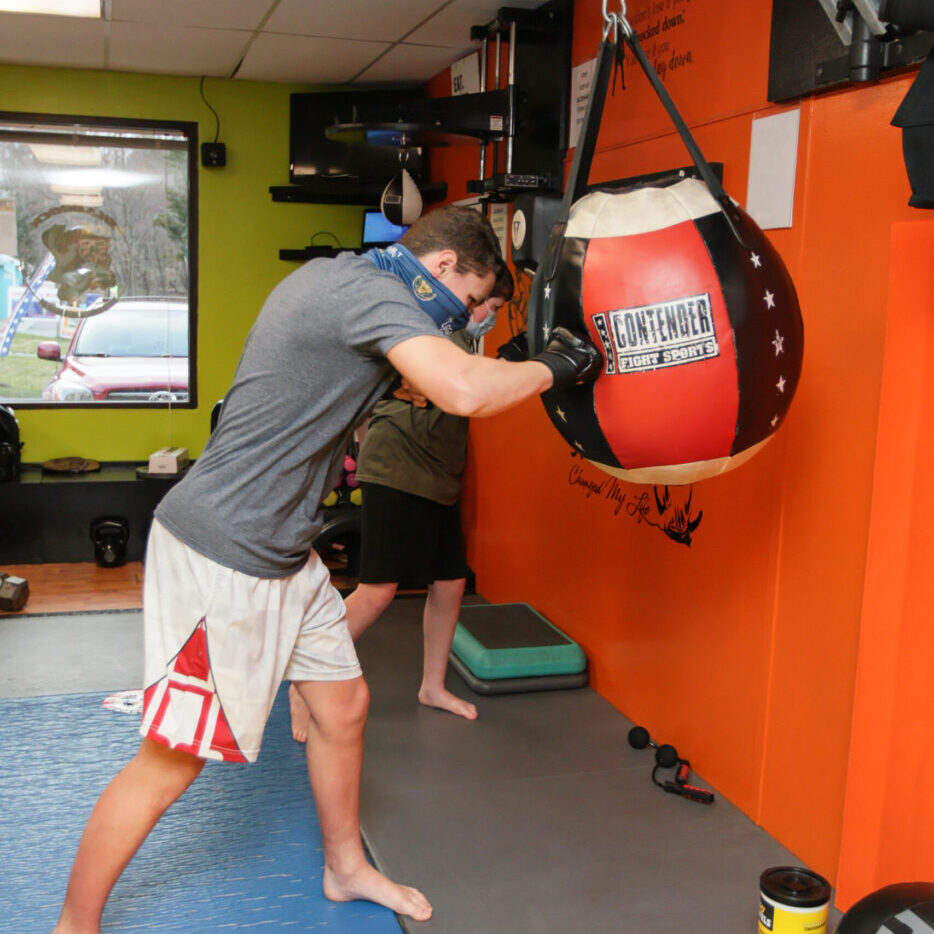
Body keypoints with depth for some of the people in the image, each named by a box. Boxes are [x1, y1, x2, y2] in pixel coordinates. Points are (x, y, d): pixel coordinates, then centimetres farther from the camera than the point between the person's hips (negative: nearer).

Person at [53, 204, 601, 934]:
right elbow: (465, 391, -33)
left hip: (283, 555, 10)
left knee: (344, 705, 17)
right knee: (170, 761, 2)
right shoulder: (370, 291, -20)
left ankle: (347, 869, 38)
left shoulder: (330, 276, 11)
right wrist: (554, 367, -16)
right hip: (222, 556, -10)